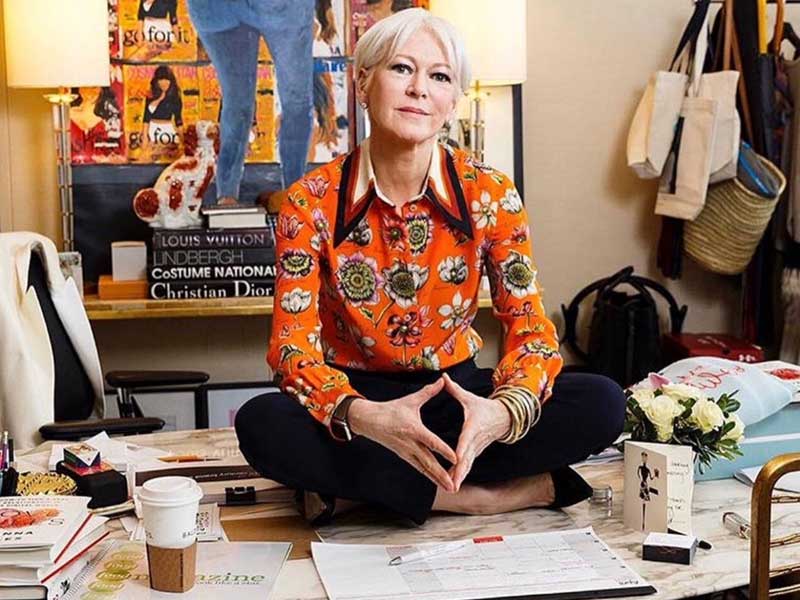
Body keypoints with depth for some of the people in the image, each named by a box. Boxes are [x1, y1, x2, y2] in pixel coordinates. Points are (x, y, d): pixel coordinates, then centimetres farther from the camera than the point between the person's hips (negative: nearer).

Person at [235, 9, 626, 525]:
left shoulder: (491, 194, -7)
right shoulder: (311, 203, -11)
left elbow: (530, 328, -10)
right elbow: (294, 345, -16)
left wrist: (504, 411, -34)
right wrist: (364, 418, -37)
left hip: (454, 392, 2)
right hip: (356, 397, -1)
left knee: (602, 404, -22)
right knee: (263, 425, -34)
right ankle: (482, 496, -22)